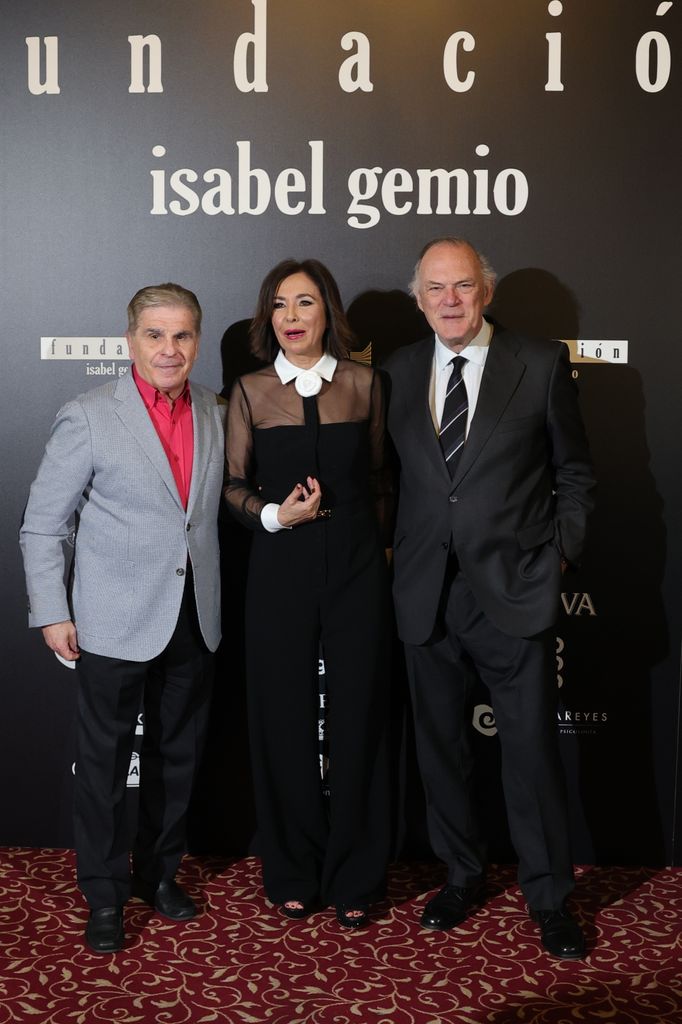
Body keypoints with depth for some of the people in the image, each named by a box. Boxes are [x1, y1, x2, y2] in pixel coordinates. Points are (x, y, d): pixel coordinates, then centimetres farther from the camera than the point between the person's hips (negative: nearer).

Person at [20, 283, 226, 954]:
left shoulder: (216, 414, 5)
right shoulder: (87, 418, -9)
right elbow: (42, 527, -5)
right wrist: (51, 613, -7)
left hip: (195, 620, 5)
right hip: (114, 623, -4)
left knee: (177, 755, 17)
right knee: (103, 761, 7)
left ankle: (158, 871, 36)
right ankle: (104, 895, 25)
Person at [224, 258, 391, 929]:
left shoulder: (364, 384, 4)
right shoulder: (250, 391, 3)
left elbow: (378, 477, 12)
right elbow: (232, 484, 6)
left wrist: (373, 540, 5)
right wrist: (274, 514, -11)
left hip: (356, 565, 0)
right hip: (280, 569, 0)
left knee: (356, 717, 3)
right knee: (285, 718, 4)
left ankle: (354, 879, 20)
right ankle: (293, 873, 23)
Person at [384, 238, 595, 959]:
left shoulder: (542, 364, -1)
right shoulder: (400, 370, 7)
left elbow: (574, 474, 5)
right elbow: (392, 473, 13)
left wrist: (560, 555, -2)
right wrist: (397, 552, 4)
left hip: (514, 594, -3)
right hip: (427, 595, 3)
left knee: (532, 751, 5)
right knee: (439, 746, 14)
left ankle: (549, 897, 24)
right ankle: (461, 876, 34)